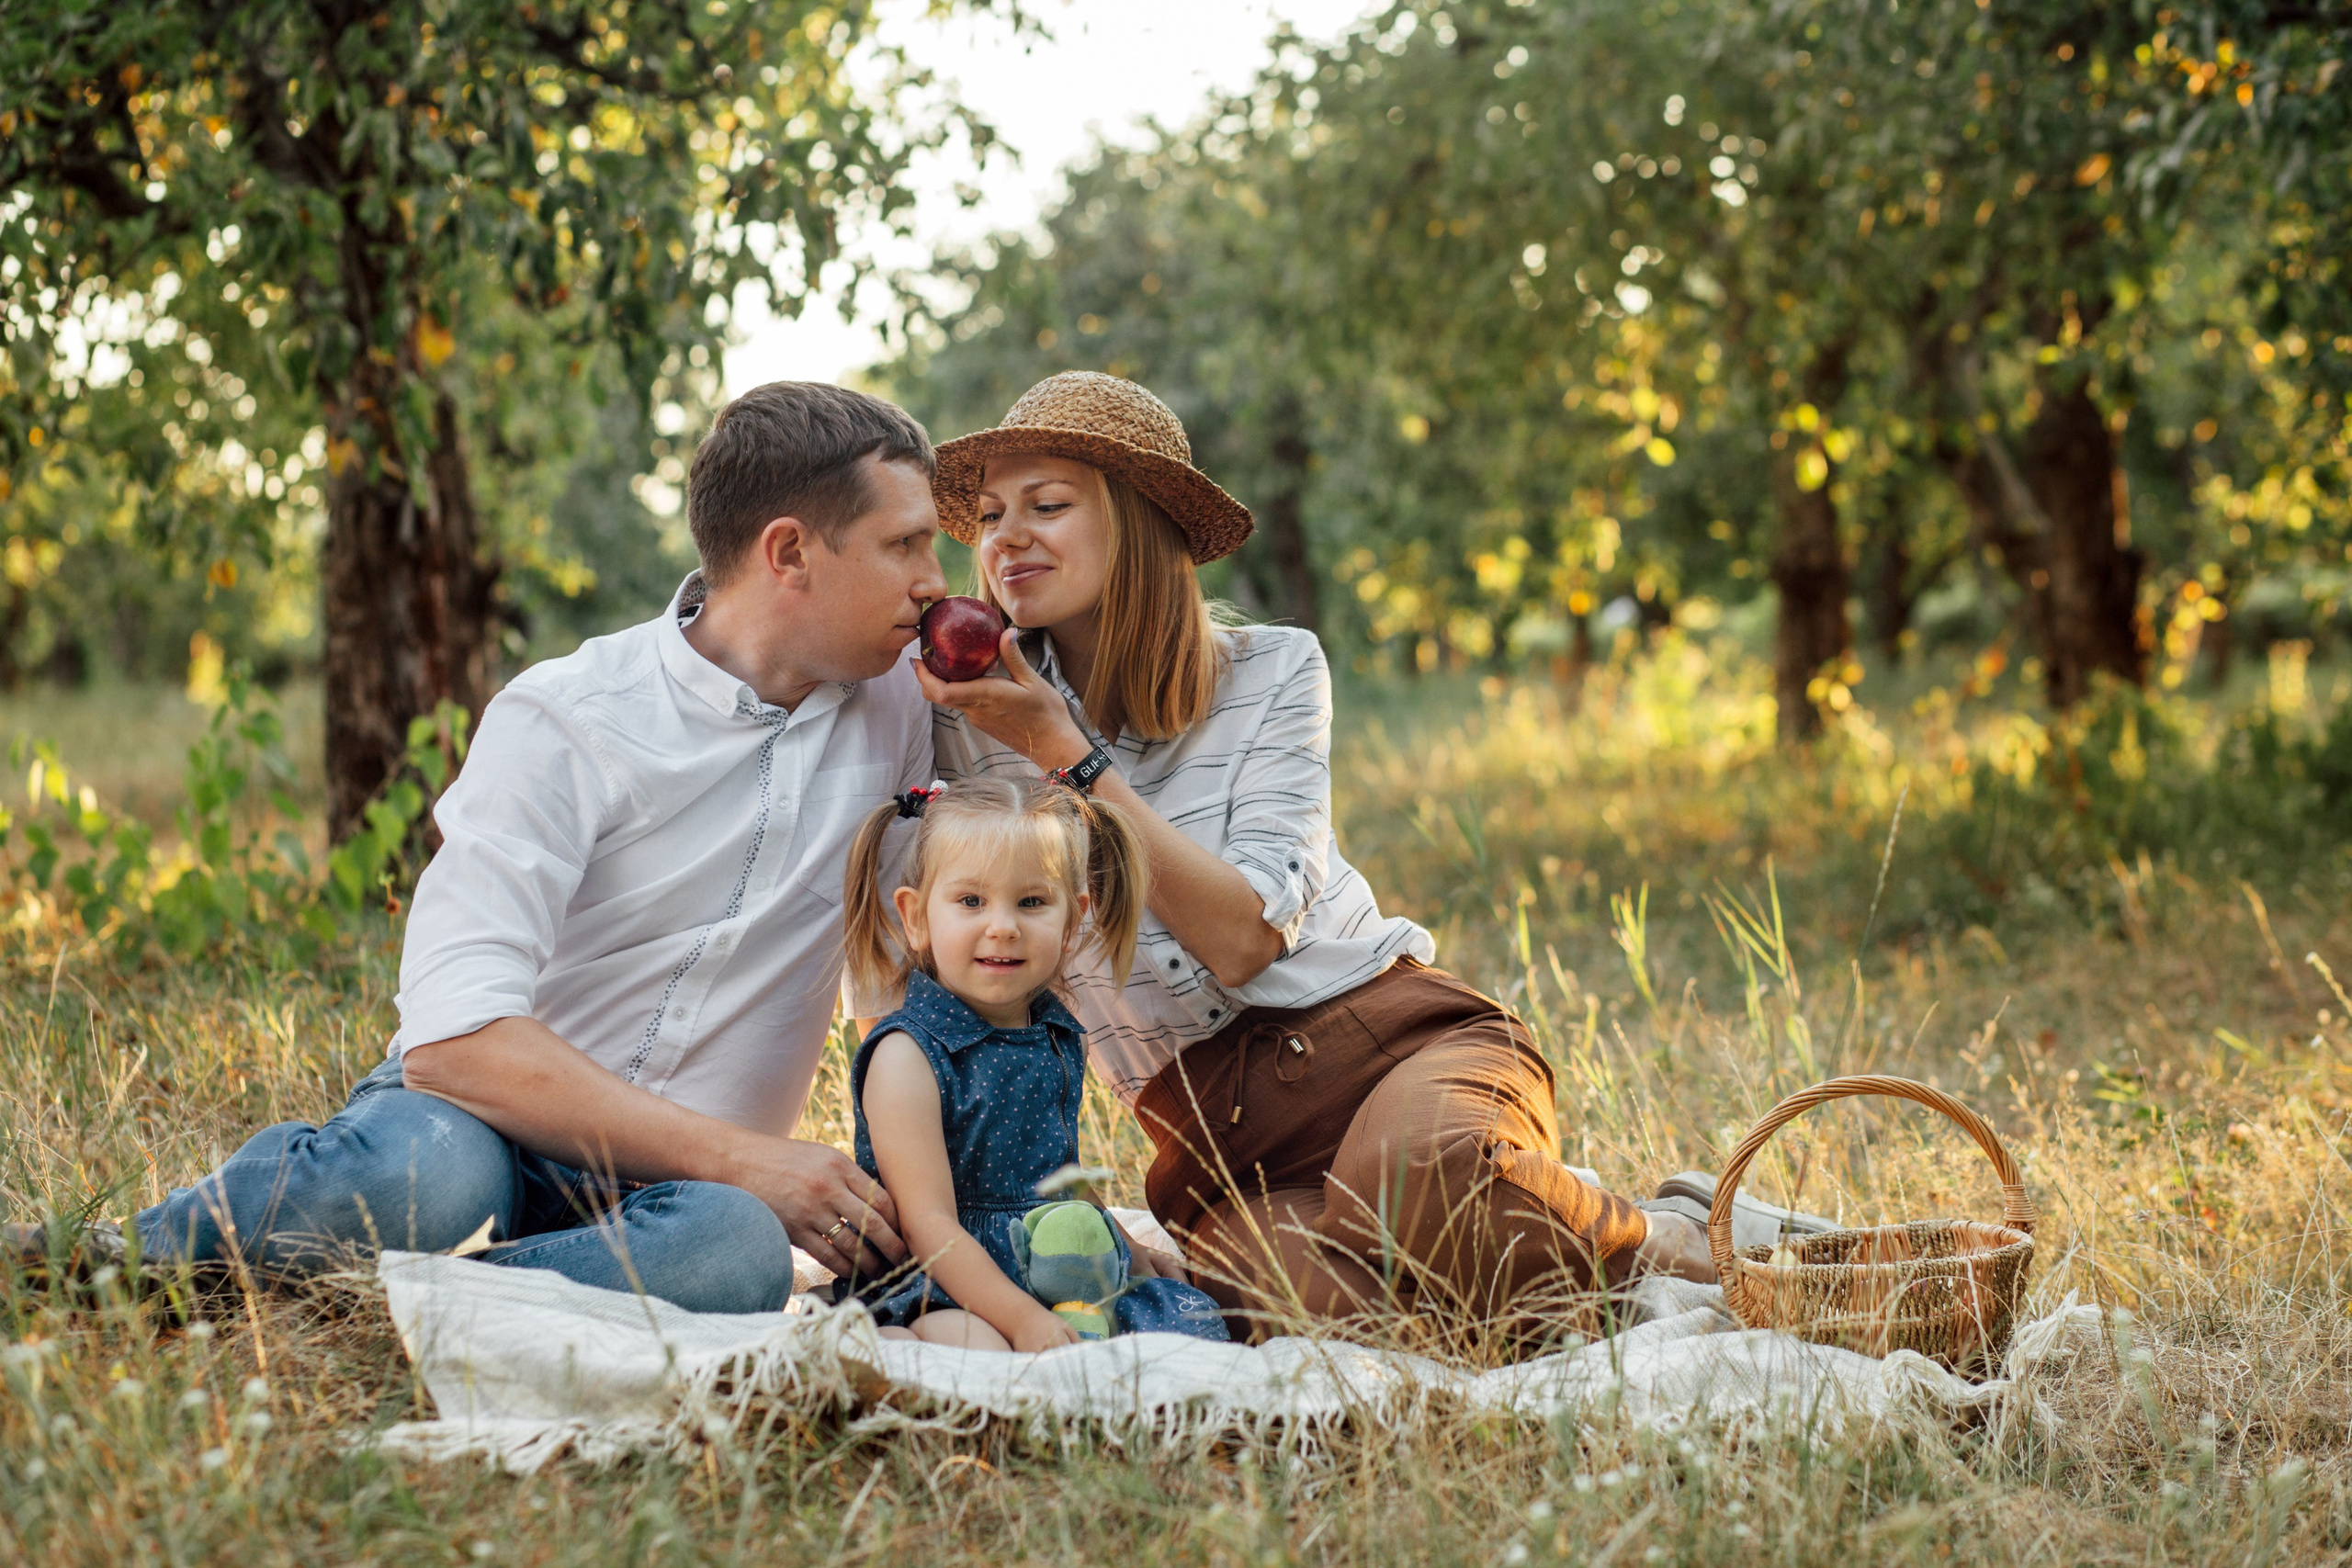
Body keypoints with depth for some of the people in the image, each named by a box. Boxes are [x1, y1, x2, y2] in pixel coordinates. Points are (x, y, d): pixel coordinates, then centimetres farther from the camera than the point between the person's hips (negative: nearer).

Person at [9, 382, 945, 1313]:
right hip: (487, 1131, -4)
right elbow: (453, 1035, -21)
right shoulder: (562, 720, -10)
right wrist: (738, 1158, -23)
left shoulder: (901, 711, 6)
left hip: (662, 1192, 4)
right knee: (426, 1171, -42)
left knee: (736, 1248, -36)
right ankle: (137, 1253, -13)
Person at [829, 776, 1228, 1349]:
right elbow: (930, 1224, -18)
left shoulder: (1060, 1040, 12)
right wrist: (1021, 1317, -28)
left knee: (1194, 1318, -10)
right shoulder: (907, 1055, -12)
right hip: (936, 1287, -9)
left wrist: (1137, 1262, 24)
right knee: (978, 1347, -40)